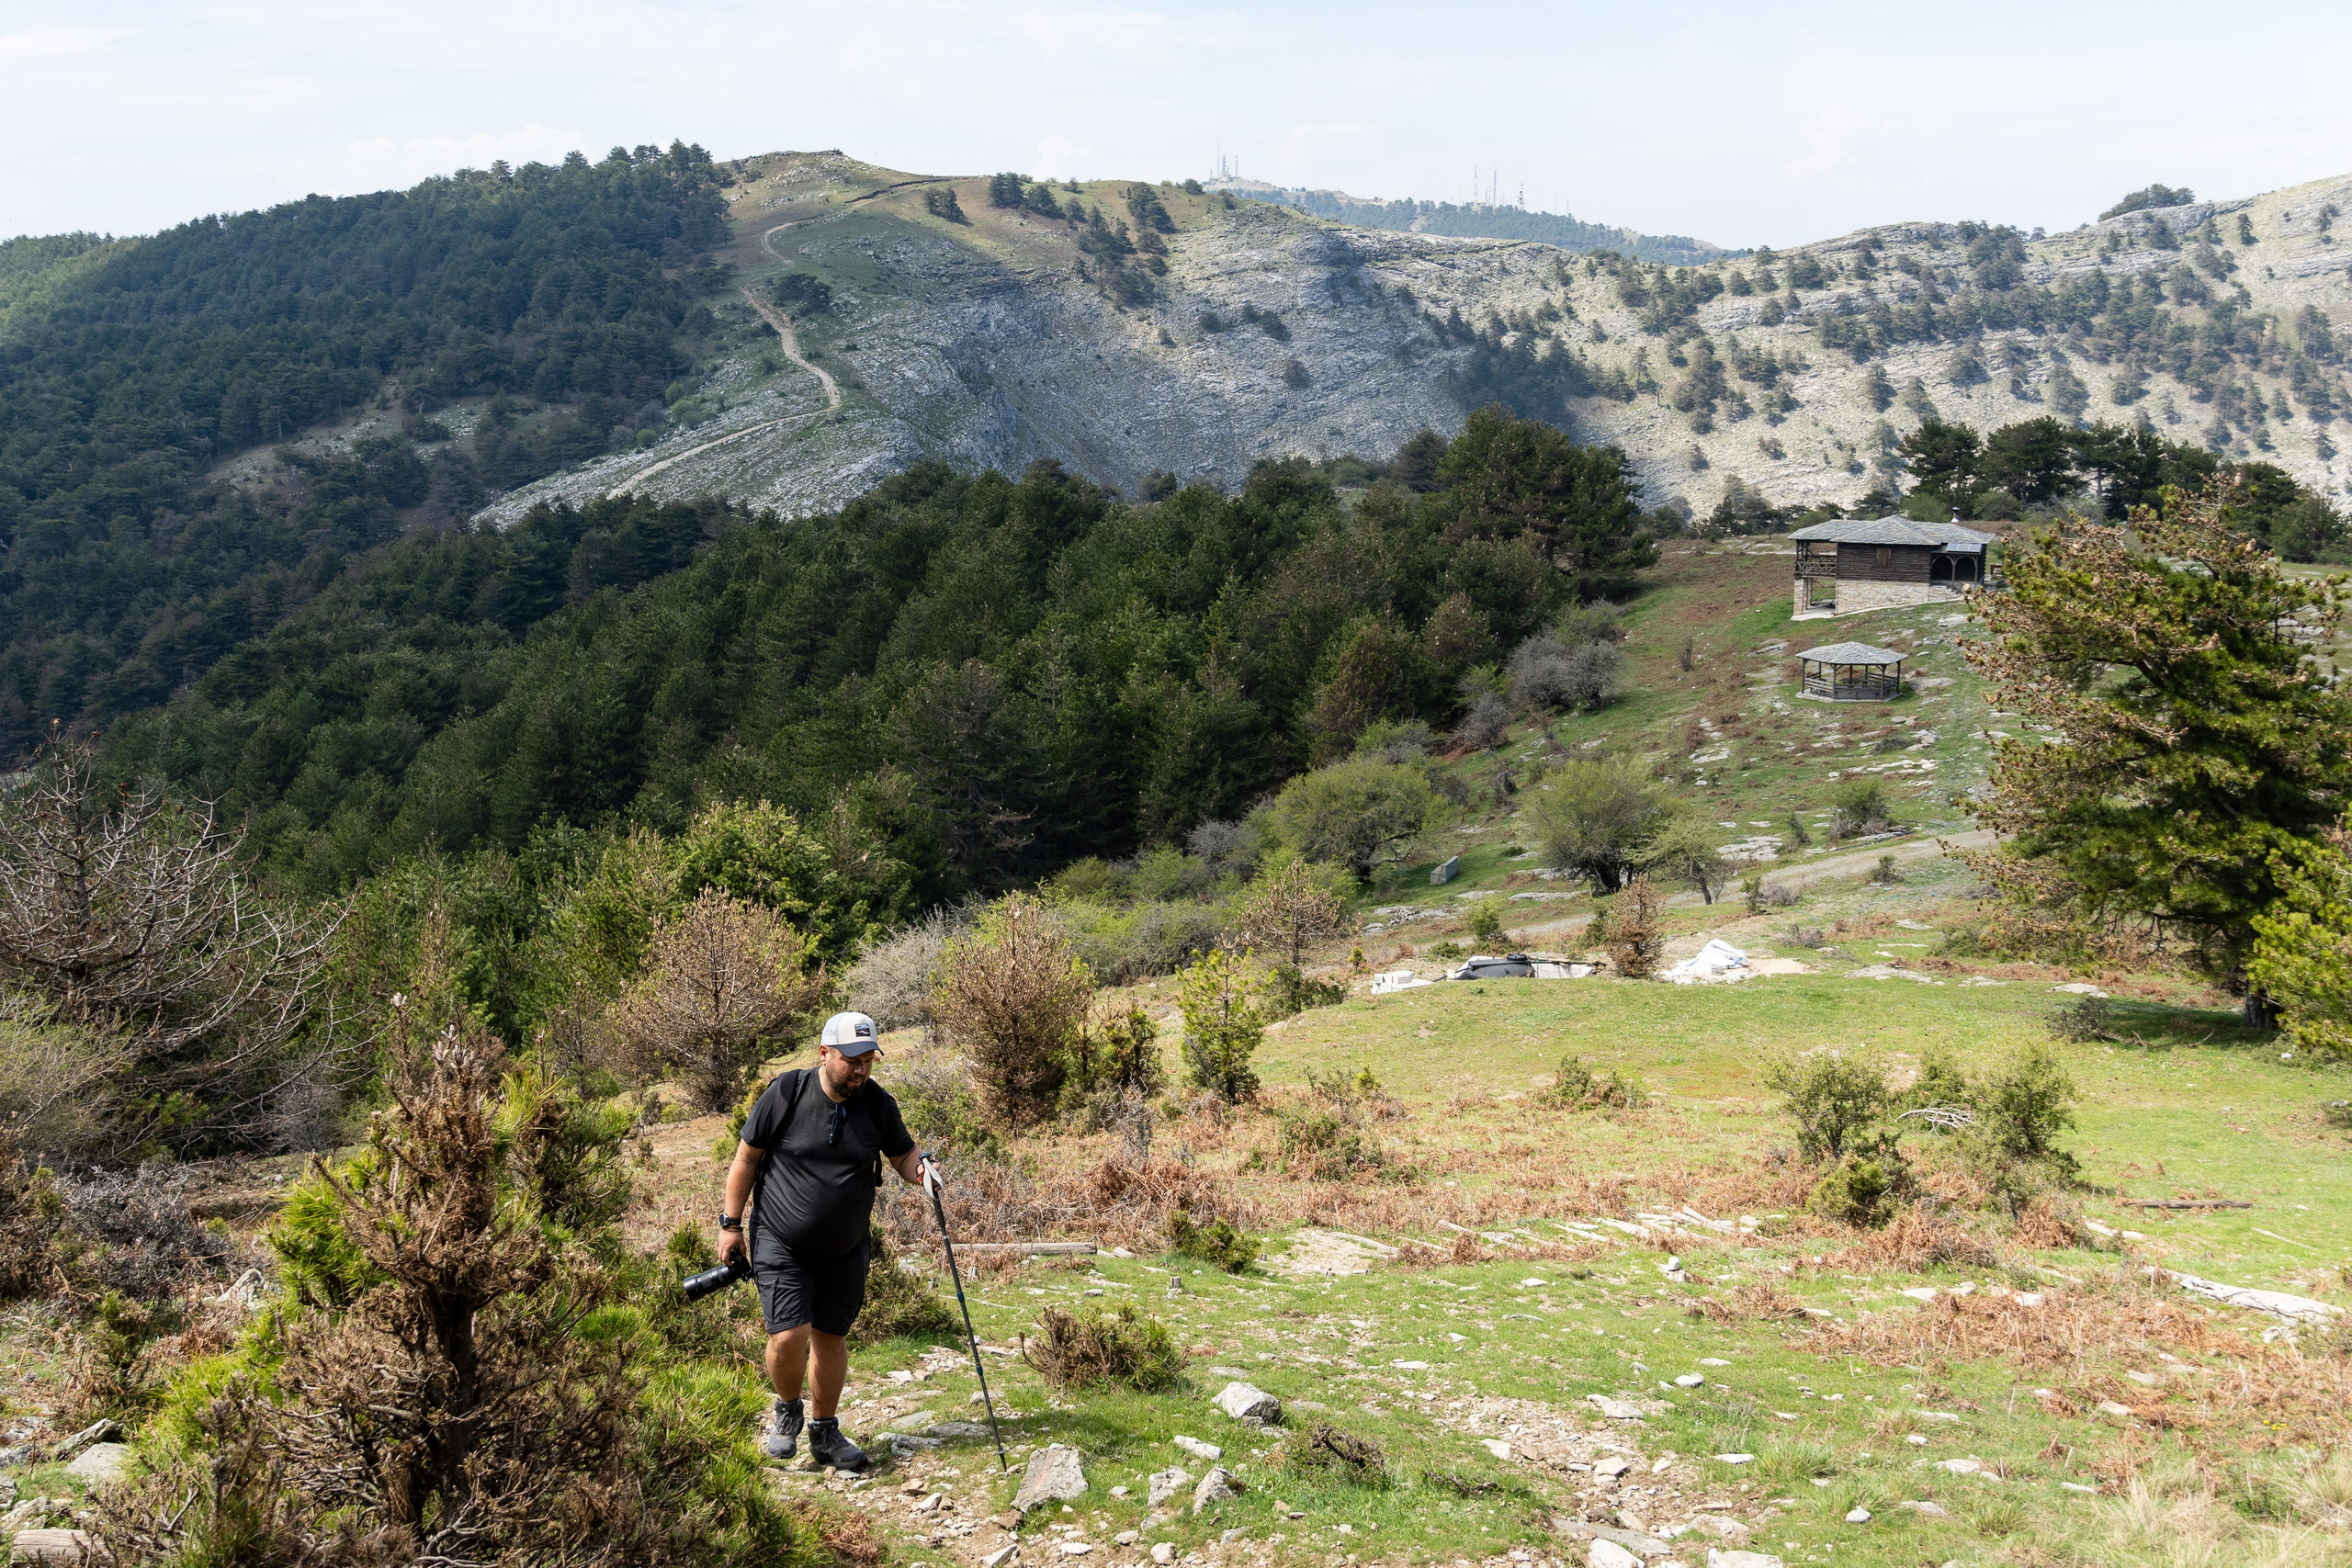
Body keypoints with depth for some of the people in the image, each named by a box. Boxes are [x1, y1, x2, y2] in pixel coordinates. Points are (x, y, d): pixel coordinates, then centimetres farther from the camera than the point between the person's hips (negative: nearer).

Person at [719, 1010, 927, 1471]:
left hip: (845, 1249, 3)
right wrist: (731, 1223, -1)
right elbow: (746, 1158, -3)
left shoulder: (878, 1103, -4)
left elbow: (904, 1156, 6)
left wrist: (919, 1170, -18)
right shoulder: (786, 1093, -13)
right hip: (781, 1244, -3)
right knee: (789, 1335, -15)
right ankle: (787, 1411, 16)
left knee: (831, 1338, 11)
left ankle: (825, 1432, 29)